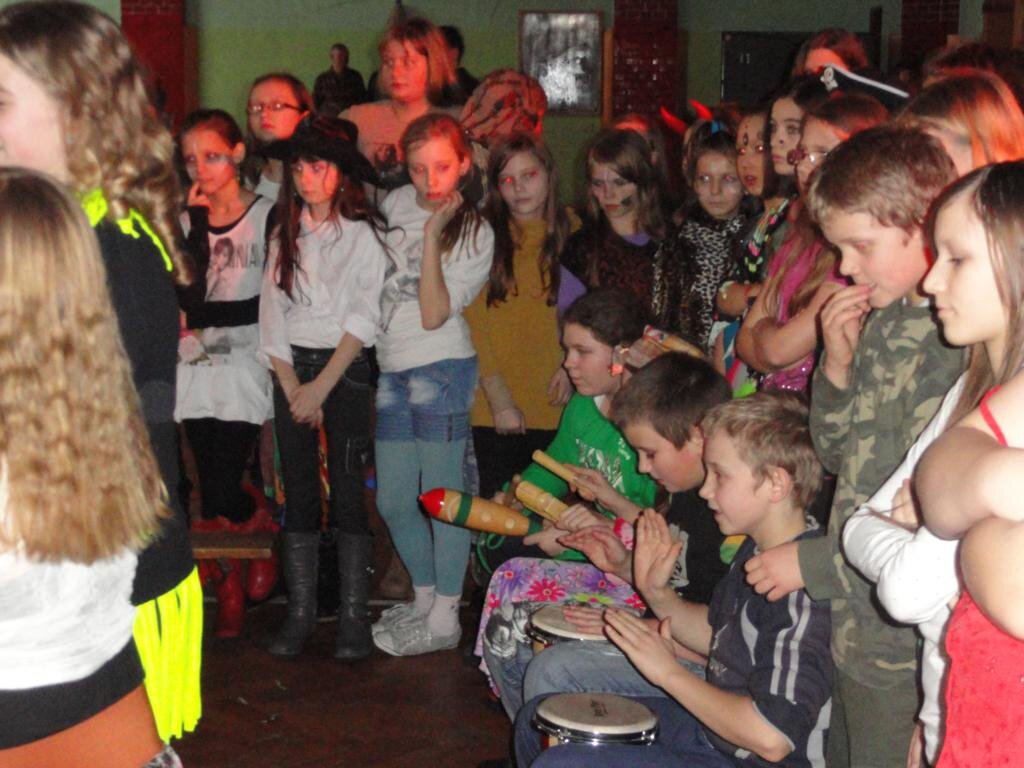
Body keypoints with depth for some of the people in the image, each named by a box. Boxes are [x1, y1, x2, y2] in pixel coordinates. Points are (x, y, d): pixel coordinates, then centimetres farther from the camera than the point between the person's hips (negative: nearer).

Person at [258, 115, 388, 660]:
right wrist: (293, 388, -4)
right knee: (299, 496, 4)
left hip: (345, 370, -4)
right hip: (292, 370, 4)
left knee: (347, 495, -5)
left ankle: (353, 617, 1)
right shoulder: (286, 235, 10)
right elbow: (272, 315, 6)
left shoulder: (365, 232, -3)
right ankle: (299, 614, 10)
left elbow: (364, 317, -9)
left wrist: (322, 386, -13)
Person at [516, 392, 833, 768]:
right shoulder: (757, 550, 3)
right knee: (538, 719, 14)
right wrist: (656, 593, 0)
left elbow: (771, 737, -32)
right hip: (710, 725, 10)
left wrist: (670, 672, -20)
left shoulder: (805, 591, -28)